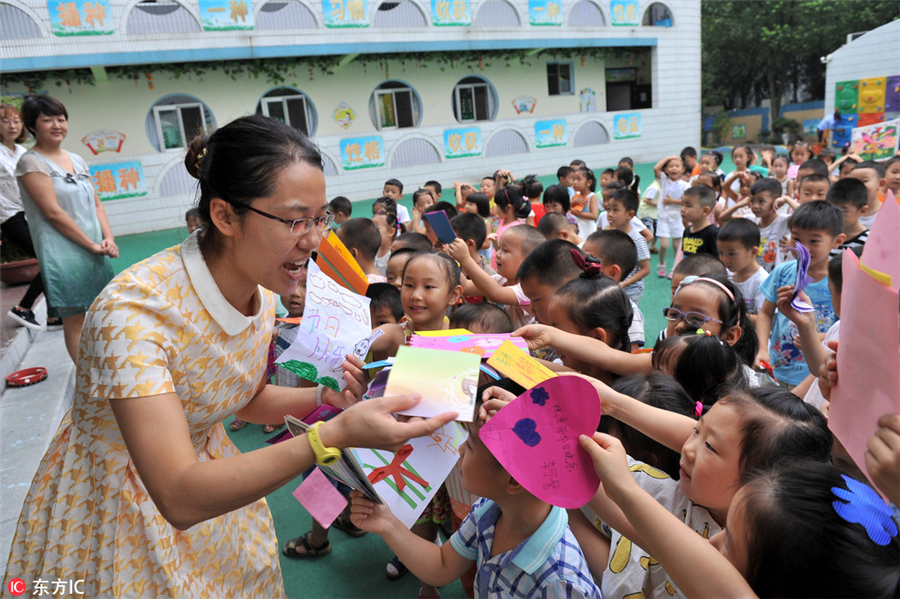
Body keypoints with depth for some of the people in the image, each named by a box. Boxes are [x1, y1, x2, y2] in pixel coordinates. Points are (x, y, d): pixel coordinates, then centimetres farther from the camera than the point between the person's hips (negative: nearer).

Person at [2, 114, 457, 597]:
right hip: (115, 507, -5)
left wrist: (324, 397, -14)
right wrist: (333, 436, -44)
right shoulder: (133, 312, -33)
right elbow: (179, 499, -36)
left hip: (206, 470, 6)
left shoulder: (261, 289, -11)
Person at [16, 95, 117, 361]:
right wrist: (92, 244, -14)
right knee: (75, 319, -3)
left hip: (95, 252, 7)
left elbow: (96, 204, 12)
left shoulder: (76, 160, 14)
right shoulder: (31, 162, -6)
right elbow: (53, 212, -14)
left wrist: (108, 239, -3)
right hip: (63, 255, -7)